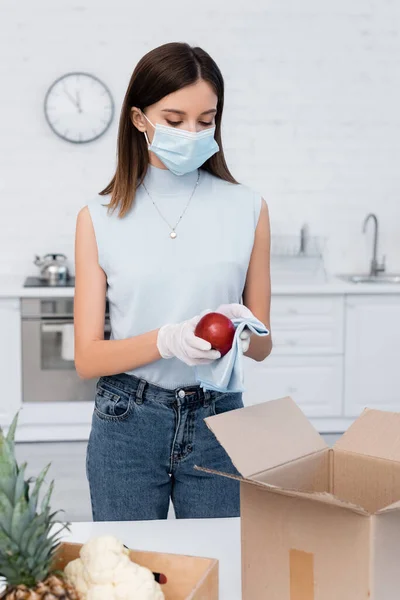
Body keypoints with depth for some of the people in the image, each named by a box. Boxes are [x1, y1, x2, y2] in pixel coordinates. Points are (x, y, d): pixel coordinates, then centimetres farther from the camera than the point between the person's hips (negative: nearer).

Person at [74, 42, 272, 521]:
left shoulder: (247, 209, 0)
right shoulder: (99, 218, -2)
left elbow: (262, 346, 5)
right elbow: (87, 358, -5)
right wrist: (168, 340, -22)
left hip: (217, 418, 1)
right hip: (126, 423, 0)